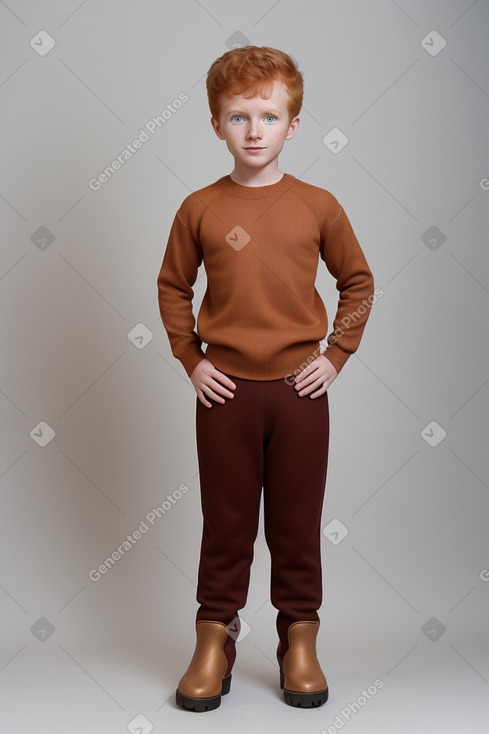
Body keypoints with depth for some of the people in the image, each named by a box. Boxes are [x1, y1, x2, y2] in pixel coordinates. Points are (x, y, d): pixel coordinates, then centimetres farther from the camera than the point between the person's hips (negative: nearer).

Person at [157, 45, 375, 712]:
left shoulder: (318, 206, -1)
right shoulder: (200, 209, -1)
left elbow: (358, 283, 8)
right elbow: (173, 288, 9)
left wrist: (336, 355, 1)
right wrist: (190, 359, 1)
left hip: (300, 388, 0)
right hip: (225, 389, 0)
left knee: (298, 522, 10)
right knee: (226, 521, 10)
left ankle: (299, 640, 26)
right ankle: (215, 640, 26)